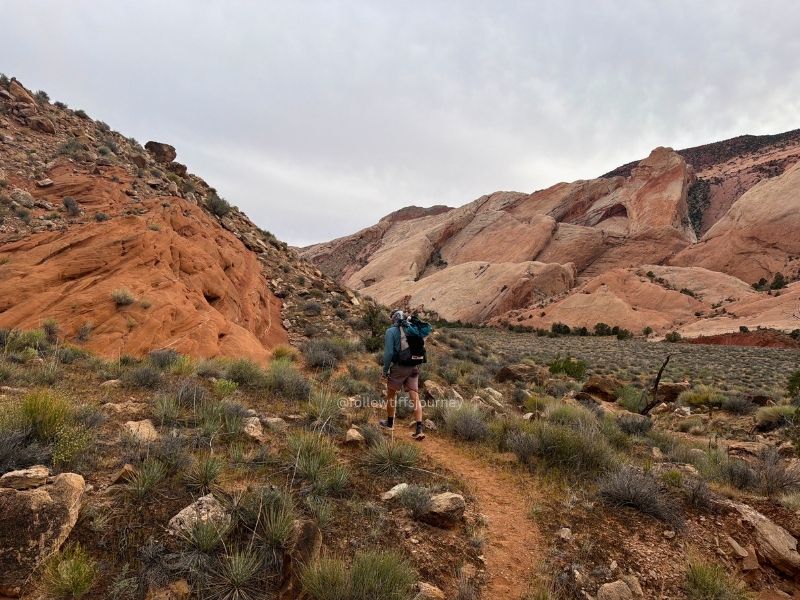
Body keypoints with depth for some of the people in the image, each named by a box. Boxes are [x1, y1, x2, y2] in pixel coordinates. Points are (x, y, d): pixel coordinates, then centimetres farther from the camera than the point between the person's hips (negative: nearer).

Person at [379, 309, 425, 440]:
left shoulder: (391, 331, -6)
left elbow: (388, 352, -13)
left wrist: (385, 369, -5)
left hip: (399, 367, -4)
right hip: (413, 368, 4)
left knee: (391, 394, 17)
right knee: (415, 398, 2)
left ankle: (390, 422, 31)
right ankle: (419, 429, -5)